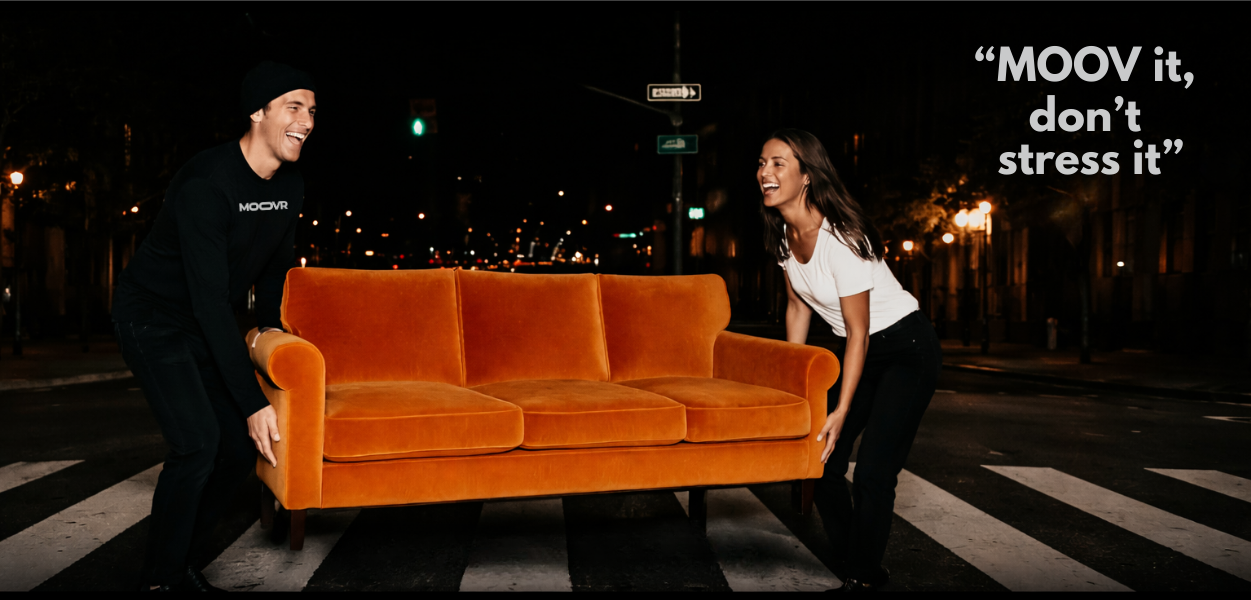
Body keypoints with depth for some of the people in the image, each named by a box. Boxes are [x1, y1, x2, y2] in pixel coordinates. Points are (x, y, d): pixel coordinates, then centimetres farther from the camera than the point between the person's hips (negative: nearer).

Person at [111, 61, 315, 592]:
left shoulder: (290, 187, -4)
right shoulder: (207, 184, -29)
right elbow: (210, 300, -33)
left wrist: (271, 324, 4)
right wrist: (253, 401, -35)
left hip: (206, 327, 8)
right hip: (153, 317, -8)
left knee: (242, 444, 1)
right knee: (198, 442, -20)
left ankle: (181, 563, 19)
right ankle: (161, 579, -1)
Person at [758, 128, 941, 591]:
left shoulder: (840, 237, -28)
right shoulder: (783, 235, -4)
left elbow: (859, 333, -23)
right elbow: (798, 305, 9)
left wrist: (842, 411, -21)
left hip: (907, 349, -8)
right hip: (863, 351, 8)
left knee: (873, 472, -14)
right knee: (820, 462, 4)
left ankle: (864, 578, 5)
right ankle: (850, 568, 22)